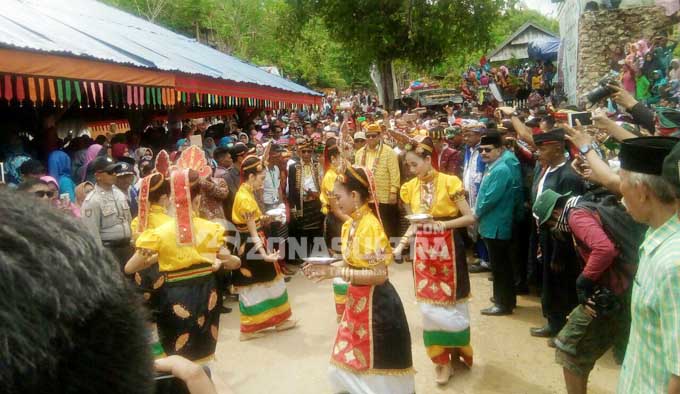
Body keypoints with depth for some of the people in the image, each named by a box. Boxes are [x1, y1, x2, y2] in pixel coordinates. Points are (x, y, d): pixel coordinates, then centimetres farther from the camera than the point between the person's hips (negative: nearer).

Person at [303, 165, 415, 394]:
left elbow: (379, 274, -25)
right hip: (357, 301, 9)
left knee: (376, 367, 7)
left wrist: (336, 273, -25)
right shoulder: (349, 225, 5)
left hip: (376, 303, -9)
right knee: (350, 363, 20)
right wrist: (325, 268, -2)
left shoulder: (370, 226, -21)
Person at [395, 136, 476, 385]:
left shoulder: (449, 182, -11)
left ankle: (457, 350, 30)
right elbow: (414, 224, 9)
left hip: (448, 249, -4)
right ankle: (441, 358, 19)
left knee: (451, 301, 7)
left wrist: (444, 224, -24)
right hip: (423, 250, 4)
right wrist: (401, 243, -6)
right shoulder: (410, 188, 4)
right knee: (430, 303, 6)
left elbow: (470, 218, -10)